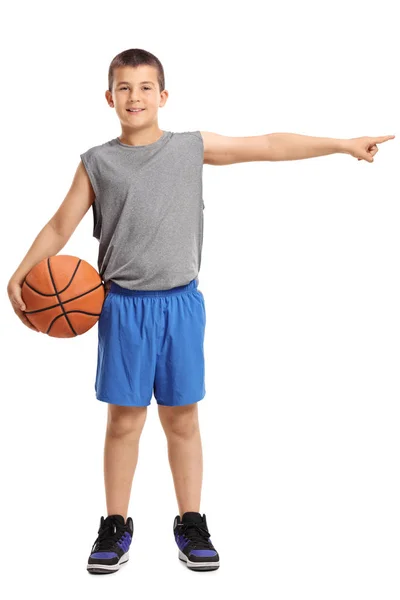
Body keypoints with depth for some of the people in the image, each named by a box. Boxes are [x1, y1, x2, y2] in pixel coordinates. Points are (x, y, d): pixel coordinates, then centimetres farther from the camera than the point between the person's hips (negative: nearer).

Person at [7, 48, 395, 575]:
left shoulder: (193, 148, 3)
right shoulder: (97, 162, 3)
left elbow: (269, 146, 4)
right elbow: (60, 227, 7)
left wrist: (344, 144, 2)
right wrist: (20, 274, -4)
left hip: (180, 304, 0)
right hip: (124, 307, 0)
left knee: (182, 418, 8)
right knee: (124, 419, 4)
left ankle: (191, 525, 21)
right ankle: (116, 528, 19)